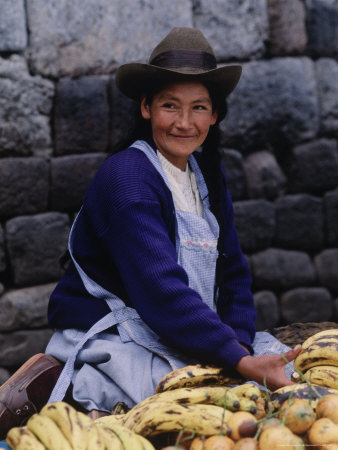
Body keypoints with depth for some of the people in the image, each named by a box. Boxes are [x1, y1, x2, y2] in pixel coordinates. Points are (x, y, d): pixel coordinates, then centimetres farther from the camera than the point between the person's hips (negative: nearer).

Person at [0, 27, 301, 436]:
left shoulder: (207, 179, 9)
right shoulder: (126, 177, -18)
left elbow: (232, 272, 8)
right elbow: (160, 288, -28)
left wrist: (241, 343, -12)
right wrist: (238, 362, -34)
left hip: (177, 335, 9)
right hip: (104, 337, -9)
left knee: (282, 365, -5)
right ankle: (67, 385, -13)